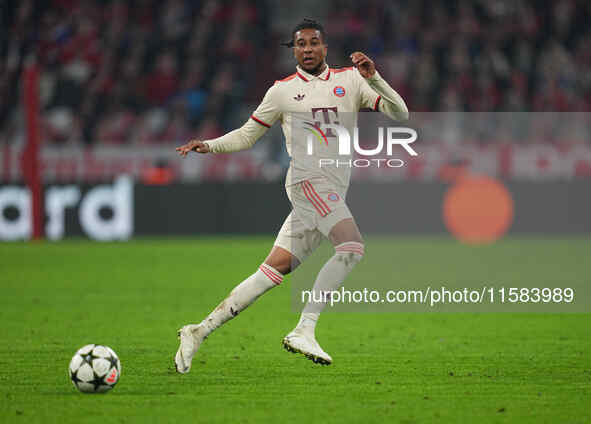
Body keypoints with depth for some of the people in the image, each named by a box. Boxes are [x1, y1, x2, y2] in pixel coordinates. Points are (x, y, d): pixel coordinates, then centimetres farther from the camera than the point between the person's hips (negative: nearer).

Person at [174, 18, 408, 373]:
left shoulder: (351, 80, 14)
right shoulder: (282, 91, 9)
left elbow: (400, 114, 7)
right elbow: (247, 135, 17)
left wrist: (373, 78, -8)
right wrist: (209, 146, 2)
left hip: (334, 192, 4)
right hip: (309, 180, -4)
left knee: (275, 269, 0)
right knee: (352, 247, -26)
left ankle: (200, 332, 5)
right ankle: (304, 331, -25)